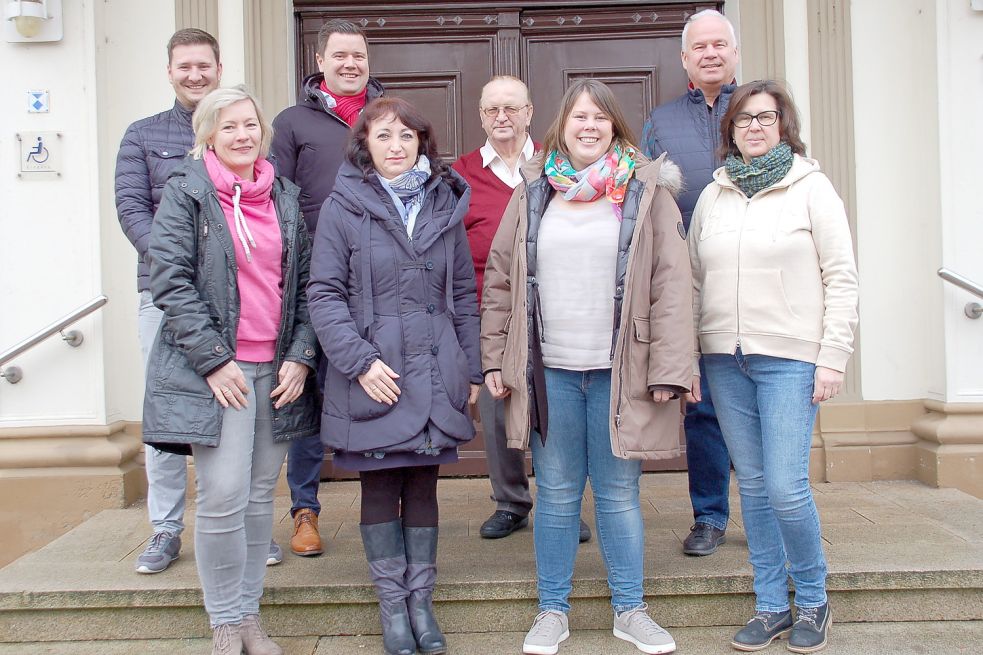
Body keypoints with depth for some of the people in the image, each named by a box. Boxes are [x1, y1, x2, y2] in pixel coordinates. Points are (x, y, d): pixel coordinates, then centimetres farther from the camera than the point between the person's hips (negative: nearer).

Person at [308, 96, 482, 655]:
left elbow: (464, 294, 10)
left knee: (423, 488, 11)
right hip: (373, 377, -2)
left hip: (435, 375, 3)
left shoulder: (445, 205, 8)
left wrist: (471, 369, 8)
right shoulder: (344, 208, -2)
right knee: (380, 489, 8)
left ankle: (421, 601, 25)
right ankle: (392, 606, 22)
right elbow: (324, 294, -5)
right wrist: (359, 361, -15)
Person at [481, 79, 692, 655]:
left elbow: (671, 284, -4)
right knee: (556, 494, 11)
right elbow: (501, 279, 9)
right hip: (549, 370, 2)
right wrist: (495, 360, 5)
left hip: (619, 371, -1)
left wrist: (669, 369, -9)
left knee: (619, 493, 9)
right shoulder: (533, 192, 8)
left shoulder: (645, 191, 1)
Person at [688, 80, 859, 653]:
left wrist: (833, 359, -9)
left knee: (786, 487, -8)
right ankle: (771, 607, 22)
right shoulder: (713, 196, 12)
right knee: (753, 486, 9)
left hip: (789, 358, -4)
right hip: (725, 359, 4)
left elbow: (842, 278, -3)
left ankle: (813, 602, 17)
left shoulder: (810, 186, 1)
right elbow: (694, 282, 12)